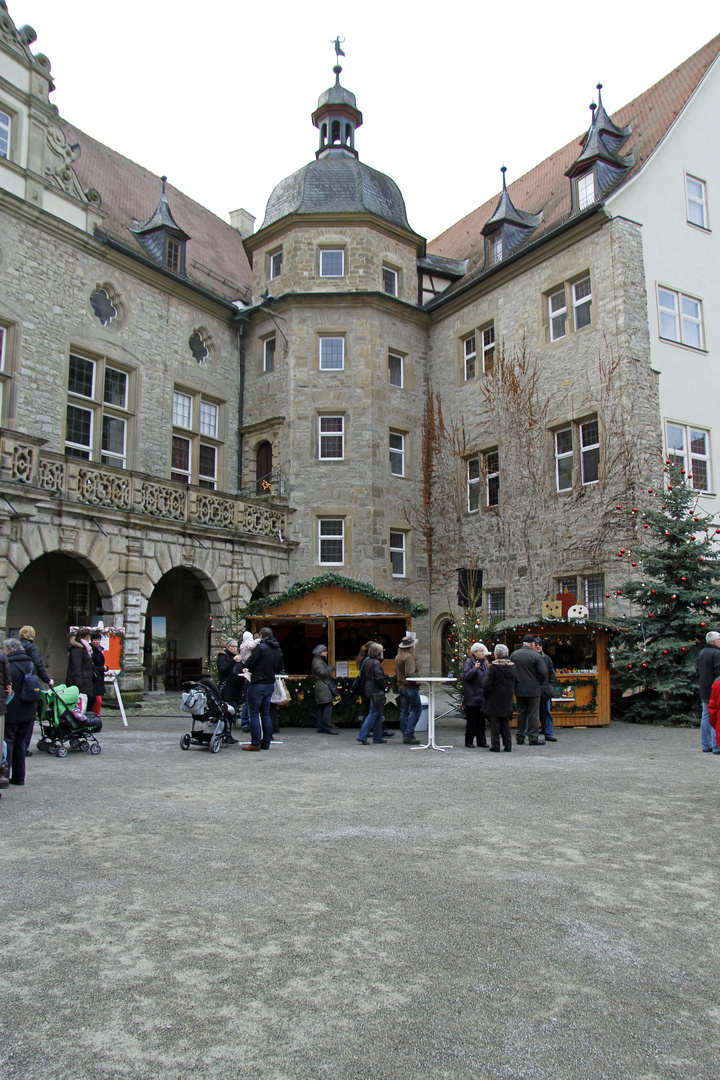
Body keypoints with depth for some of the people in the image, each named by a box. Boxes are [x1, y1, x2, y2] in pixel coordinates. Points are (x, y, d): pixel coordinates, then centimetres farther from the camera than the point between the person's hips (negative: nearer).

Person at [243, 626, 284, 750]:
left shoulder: (260, 647, -13)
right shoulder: (278, 650, 9)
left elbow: (248, 664, -14)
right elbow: (280, 668, 18)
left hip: (258, 685, -7)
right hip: (270, 684, 7)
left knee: (254, 714, -1)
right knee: (266, 713, 13)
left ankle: (256, 743, -2)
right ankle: (266, 743, 15)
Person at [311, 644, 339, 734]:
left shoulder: (321, 661, 23)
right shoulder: (317, 662, -10)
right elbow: (323, 672, -21)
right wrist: (332, 668, -9)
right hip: (323, 688, -11)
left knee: (322, 709, 10)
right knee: (328, 707, -13)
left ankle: (321, 728, 13)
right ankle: (328, 728, -14)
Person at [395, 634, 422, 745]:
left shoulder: (397, 657, 11)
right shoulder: (409, 657, -16)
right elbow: (409, 674, -23)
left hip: (401, 686, 9)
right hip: (410, 687, -9)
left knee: (404, 711, 10)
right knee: (416, 709, -1)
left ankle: (405, 735, 13)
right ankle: (409, 734, -5)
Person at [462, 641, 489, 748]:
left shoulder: (484, 663, 15)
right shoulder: (468, 663, -7)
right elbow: (465, 676, -20)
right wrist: (474, 669, -32)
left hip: (482, 696, 7)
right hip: (472, 696, -7)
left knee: (481, 720, 10)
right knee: (471, 720, -2)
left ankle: (481, 741, 17)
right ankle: (469, 741, 7)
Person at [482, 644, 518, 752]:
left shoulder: (493, 667, -16)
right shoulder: (512, 666, 3)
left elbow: (487, 684, -14)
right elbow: (516, 683, 11)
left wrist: (485, 694, 2)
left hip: (494, 700, -5)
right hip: (507, 701, 5)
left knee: (495, 723, 1)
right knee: (505, 723, 14)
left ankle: (495, 746, 3)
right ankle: (508, 745, 15)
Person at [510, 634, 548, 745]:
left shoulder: (513, 655, 3)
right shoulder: (535, 656, -12)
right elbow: (543, 673, -11)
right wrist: (542, 684, 6)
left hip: (519, 690, 5)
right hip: (533, 690, -4)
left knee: (521, 713, 12)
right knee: (533, 714, 2)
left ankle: (519, 737, 15)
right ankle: (533, 738, 3)